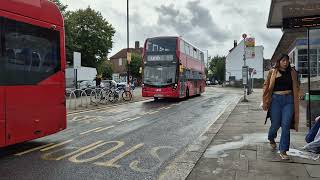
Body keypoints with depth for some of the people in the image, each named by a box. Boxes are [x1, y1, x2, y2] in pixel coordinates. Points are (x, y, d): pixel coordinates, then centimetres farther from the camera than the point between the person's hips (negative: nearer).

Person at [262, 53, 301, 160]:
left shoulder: (292, 72, 7)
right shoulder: (273, 72, 2)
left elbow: (295, 87, 9)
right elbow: (266, 86, 3)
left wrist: (296, 101, 2)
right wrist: (265, 102, 0)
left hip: (288, 100, 1)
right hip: (276, 99, -1)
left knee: (286, 125, -3)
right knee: (275, 124, 5)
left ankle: (283, 151, 5)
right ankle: (271, 139, 40)